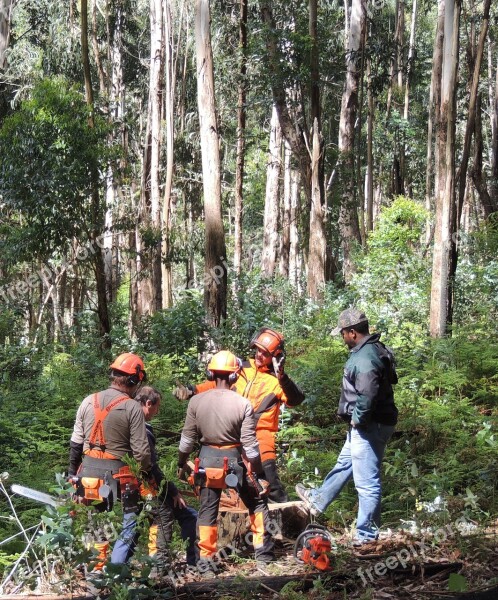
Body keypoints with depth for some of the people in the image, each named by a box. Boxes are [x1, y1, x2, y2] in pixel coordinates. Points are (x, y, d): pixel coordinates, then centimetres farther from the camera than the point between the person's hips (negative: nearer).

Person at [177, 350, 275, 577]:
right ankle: (263, 551, 20)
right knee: (257, 503, 18)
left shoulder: (196, 401, -6)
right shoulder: (243, 404, -13)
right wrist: (258, 471, -2)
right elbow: (250, 443, -11)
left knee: (207, 510, 10)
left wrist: (181, 464, 15)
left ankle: (206, 561, 10)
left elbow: (187, 439, 1)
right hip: (235, 459, -2)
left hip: (207, 459, 2)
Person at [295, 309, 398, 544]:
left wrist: (357, 419, -19)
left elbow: (367, 395, -35)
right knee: (344, 463, 27)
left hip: (368, 427, -11)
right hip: (364, 425, 11)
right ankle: (317, 500, 47)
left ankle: (366, 535, 7)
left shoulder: (365, 358, -24)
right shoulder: (374, 349, 9)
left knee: (367, 481, -2)